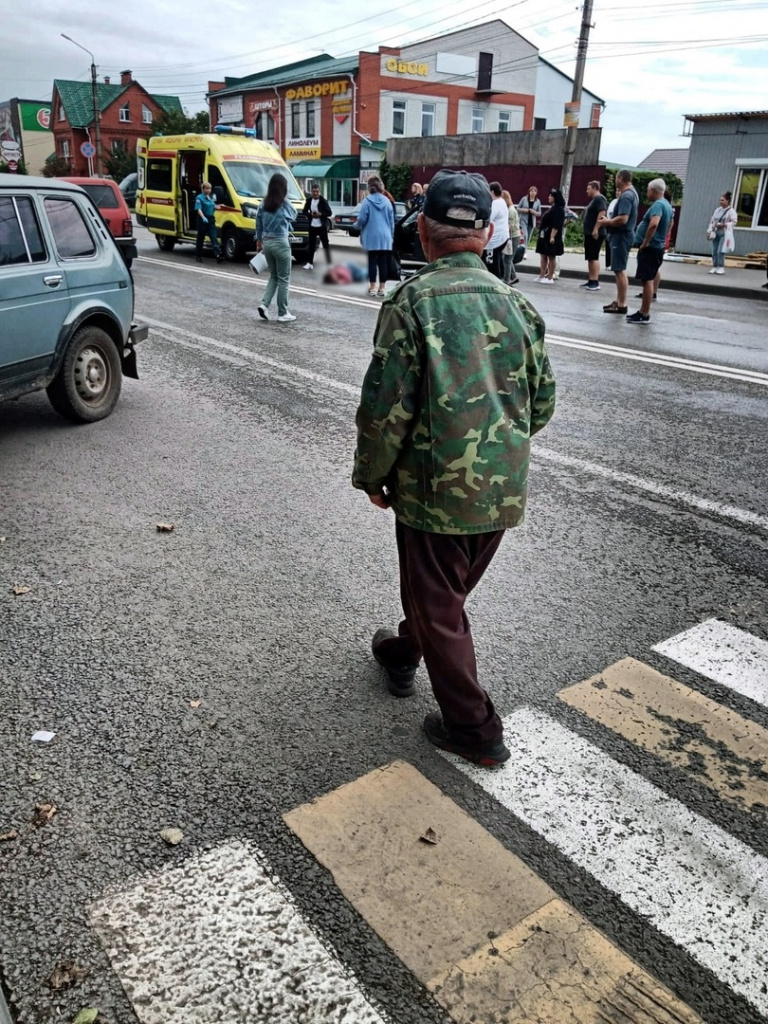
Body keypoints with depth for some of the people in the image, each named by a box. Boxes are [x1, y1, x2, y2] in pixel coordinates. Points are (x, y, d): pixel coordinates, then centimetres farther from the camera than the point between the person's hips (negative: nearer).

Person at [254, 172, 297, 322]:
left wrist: (259, 241, 19)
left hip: (267, 242, 6)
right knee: (283, 279, 3)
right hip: (280, 243, -6)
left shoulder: (264, 204, 4)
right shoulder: (285, 204, -10)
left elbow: (258, 224, 10)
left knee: (273, 276, 18)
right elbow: (293, 216, 8)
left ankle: (264, 304, 1)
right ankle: (283, 313, 5)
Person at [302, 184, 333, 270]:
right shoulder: (309, 200, 5)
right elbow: (304, 212, 11)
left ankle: (329, 263, 3)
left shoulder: (323, 201, -7)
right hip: (312, 226, 3)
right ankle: (310, 263, 16)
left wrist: (320, 214, -20)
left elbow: (330, 213, -8)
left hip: (322, 226, -3)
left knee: (325, 245, 0)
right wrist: (310, 214, -9)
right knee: (311, 245, 8)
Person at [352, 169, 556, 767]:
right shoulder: (517, 303, 4)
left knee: (439, 608, 11)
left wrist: (371, 476, -2)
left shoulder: (413, 301, -13)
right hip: (505, 490, 6)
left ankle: (475, 732, 21)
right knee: (446, 590, 26)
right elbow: (543, 402, 9)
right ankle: (402, 655, 51)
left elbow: (386, 405, -17)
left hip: (435, 487, -6)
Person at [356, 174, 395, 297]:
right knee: (383, 262, 5)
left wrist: (358, 225, 14)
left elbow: (362, 219, -9)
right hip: (385, 236, 3)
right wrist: (391, 235, 20)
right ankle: (381, 288, 7)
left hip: (371, 236, -3)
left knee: (372, 261, 4)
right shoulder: (387, 201, 3)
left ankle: (372, 287, 6)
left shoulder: (367, 200, -8)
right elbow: (392, 221, 8)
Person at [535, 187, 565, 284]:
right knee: (543, 256, 10)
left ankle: (550, 278, 2)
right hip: (545, 236, 10)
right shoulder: (553, 208, 16)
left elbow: (556, 225, -21)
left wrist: (552, 237, -26)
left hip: (551, 237, -10)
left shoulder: (558, 209, -14)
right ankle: (542, 276, 15)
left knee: (551, 257, -3)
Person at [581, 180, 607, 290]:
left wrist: (596, 229, -26)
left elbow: (602, 214, -22)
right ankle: (591, 280, 16)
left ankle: (596, 282, -15)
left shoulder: (599, 199, -11)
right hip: (590, 233, 11)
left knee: (594, 257, -13)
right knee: (590, 258, 12)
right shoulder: (594, 200, 21)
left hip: (595, 234, -11)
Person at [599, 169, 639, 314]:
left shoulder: (625, 196, -18)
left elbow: (622, 219, -27)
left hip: (621, 236, -11)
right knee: (620, 269, 16)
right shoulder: (631, 193, 15)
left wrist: (607, 222, -12)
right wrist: (609, 220, 7)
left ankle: (622, 305, -6)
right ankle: (619, 300, 23)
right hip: (623, 234, 11)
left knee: (619, 270, -8)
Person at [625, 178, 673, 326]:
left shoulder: (657, 205, -18)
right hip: (657, 247, 10)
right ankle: (642, 312, 21)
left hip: (650, 248, -10)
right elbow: (669, 224, 30)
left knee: (647, 280, -9)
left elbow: (654, 224, -34)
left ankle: (645, 315, -8)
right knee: (649, 279, 14)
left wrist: (645, 242, -25)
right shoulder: (667, 205, 15)